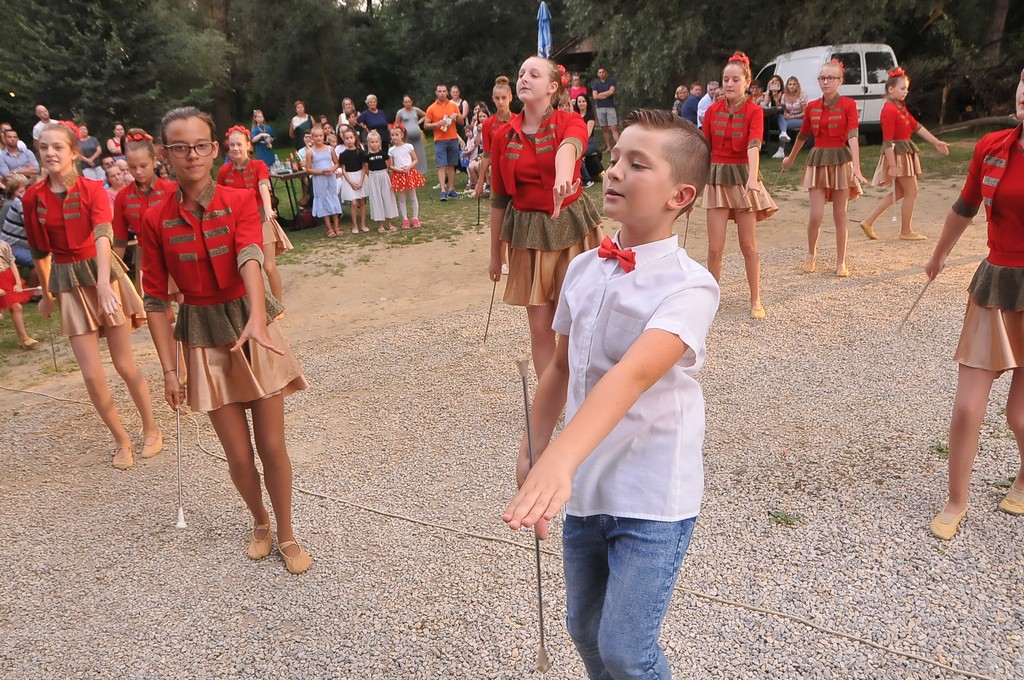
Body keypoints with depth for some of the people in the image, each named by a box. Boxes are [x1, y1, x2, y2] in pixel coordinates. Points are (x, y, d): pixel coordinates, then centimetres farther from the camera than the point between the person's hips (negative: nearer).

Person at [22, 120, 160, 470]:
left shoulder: (92, 188, -10)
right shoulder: (32, 197, -1)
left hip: (103, 274, -2)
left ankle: (152, 430, 24)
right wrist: (46, 294, 17)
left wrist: (103, 283, -40)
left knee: (124, 364, 4)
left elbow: (102, 235, -25)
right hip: (69, 284, 3)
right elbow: (40, 251, 9)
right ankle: (122, 441, 17)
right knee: (92, 375, -1)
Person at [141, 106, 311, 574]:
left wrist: (257, 318, -44)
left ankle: (286, 535, 26)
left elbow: (249, 258, -26)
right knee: (238, 455, 6)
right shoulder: (156, 220, -4)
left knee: (272, 445, 4)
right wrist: (169, 370, -5)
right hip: (205, 341, 1)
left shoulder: (240, 201, -8)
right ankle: (260, 523, 36)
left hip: (253, 328, -1)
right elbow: (156, 299, -1)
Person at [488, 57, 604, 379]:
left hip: (571, 226, -2)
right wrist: (496, 253, 11)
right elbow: (499, 198, 8)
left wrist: (563, 177, -56)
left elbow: (568, 146, -32)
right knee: (540, 325, 5)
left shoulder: (571, 123, -6)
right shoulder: (503, 135, 2)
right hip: (527, 231, 3)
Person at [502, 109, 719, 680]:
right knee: (585, 630, 21)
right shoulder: (583, 269, 1)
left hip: (653, 498, -6)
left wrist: (559, 460, -47)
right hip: (584, 488, 6)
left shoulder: (690, 286, -19)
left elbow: (633, 375, -35)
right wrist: (532, 451, 12)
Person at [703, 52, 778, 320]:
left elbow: (754, 145, -21)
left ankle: (756, 301, 16)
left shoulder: (754, 111, -6)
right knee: (715, 247, -2)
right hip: (716, 178, 2)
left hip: (743, 177, -2)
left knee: (749, 245, 5)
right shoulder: (713, 110, 4)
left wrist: (752, 178, -37)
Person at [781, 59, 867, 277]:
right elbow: (803, 135, 20)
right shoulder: (812, 106, 5)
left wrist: (856, 168, -28)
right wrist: (791, 158, 31)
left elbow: (852, 136, -17)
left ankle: (841, 262, 15)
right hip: (818, 161, 2)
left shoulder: (848, 104, -7)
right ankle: (811, 255, 19)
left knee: (840, 216, 5)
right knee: (816, 216, -5)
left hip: (841, 161, -2)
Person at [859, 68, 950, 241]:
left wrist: (936, 142, 15)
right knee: (911, 192, -1)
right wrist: (892, 165, -23)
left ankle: (868, 221, 13)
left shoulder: (901, 107, 13)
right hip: (897, 154, -10)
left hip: (906, 153, 10)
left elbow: (916, 126, 16)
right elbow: (888, 140, -21)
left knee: (900, 192, 15)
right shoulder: (889, 110, -18)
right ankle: (906, 231, 10)